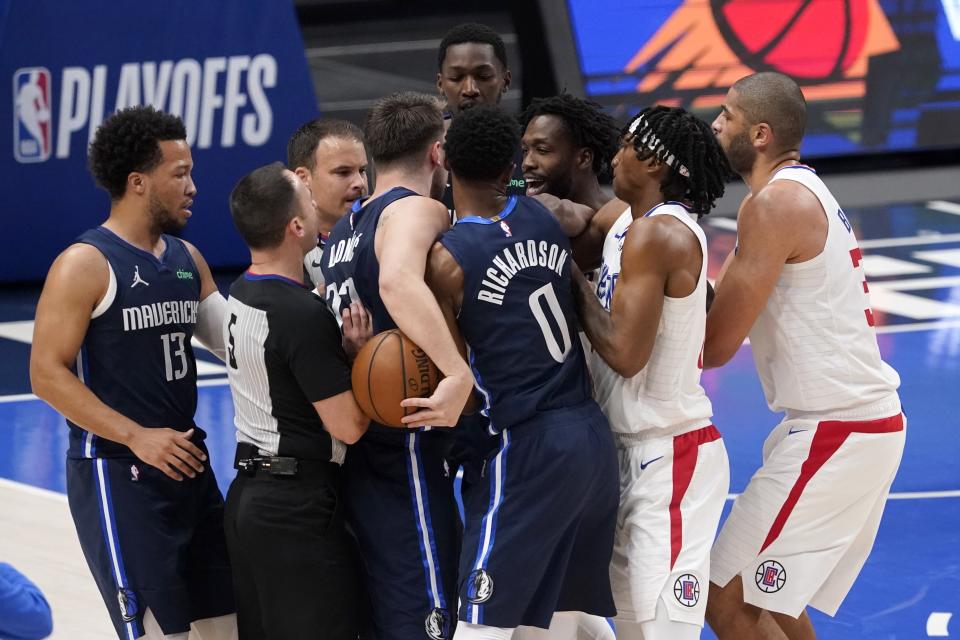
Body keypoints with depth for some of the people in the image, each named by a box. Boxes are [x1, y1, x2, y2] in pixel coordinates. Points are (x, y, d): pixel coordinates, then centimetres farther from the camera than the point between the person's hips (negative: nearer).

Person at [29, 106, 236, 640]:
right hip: (116, 474, -8)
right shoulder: (85, 265, -12)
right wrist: (137, 437, -22)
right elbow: (48, 374, -15)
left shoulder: (188, 260, 10)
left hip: (188, 466, 8)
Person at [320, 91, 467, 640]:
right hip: (408, 451, -9)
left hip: (366, 456, 9)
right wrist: (460, 375, -38)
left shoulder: (344, 231, 16)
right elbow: (399, 283, -33)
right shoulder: (418, 210, -12)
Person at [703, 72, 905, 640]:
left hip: (834, 432, -10)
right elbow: (736, 308, 15)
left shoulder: (775, 203, -15)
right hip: (870, 418, 10)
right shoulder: (805, 190, 16)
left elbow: (717, 345, -15)